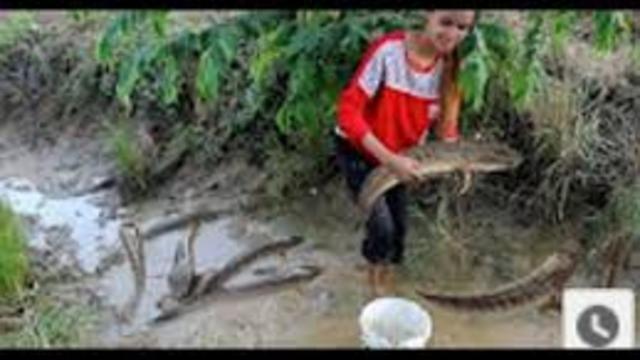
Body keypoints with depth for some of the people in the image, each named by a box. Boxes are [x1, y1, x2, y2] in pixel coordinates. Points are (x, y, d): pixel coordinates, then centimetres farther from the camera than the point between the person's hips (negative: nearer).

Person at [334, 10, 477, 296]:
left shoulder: (449, 66, -13)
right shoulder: (388, 50, -31)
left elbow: (445, 118, 2)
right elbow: (348, 110, -32)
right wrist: (389, 159, -39)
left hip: (398, 156, 5)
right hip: (358, 151, -5)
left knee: (398, 226, 12)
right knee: (382, 226, -11)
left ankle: (387, 286, 39)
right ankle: (374, 284, 21)